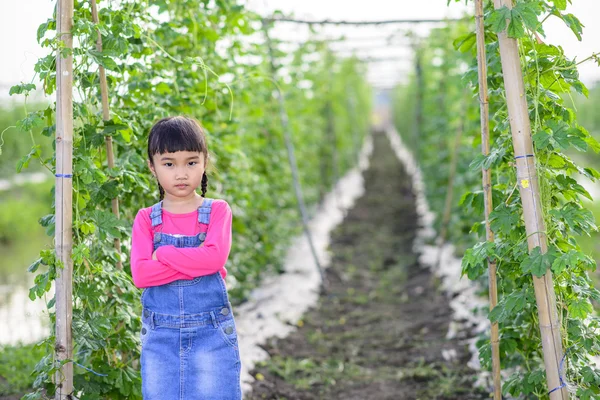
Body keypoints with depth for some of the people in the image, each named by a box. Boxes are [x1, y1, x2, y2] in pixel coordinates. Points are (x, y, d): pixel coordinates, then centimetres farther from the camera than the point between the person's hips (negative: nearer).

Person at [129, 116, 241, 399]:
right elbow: (140, 274, -11)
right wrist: (196, 263, -17)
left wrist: (163, 253, -13)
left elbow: (216, 257, -18)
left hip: (211, 333, -2)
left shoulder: (217, 211, 0)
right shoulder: (146, 219, 3)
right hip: (160, 336, 2)